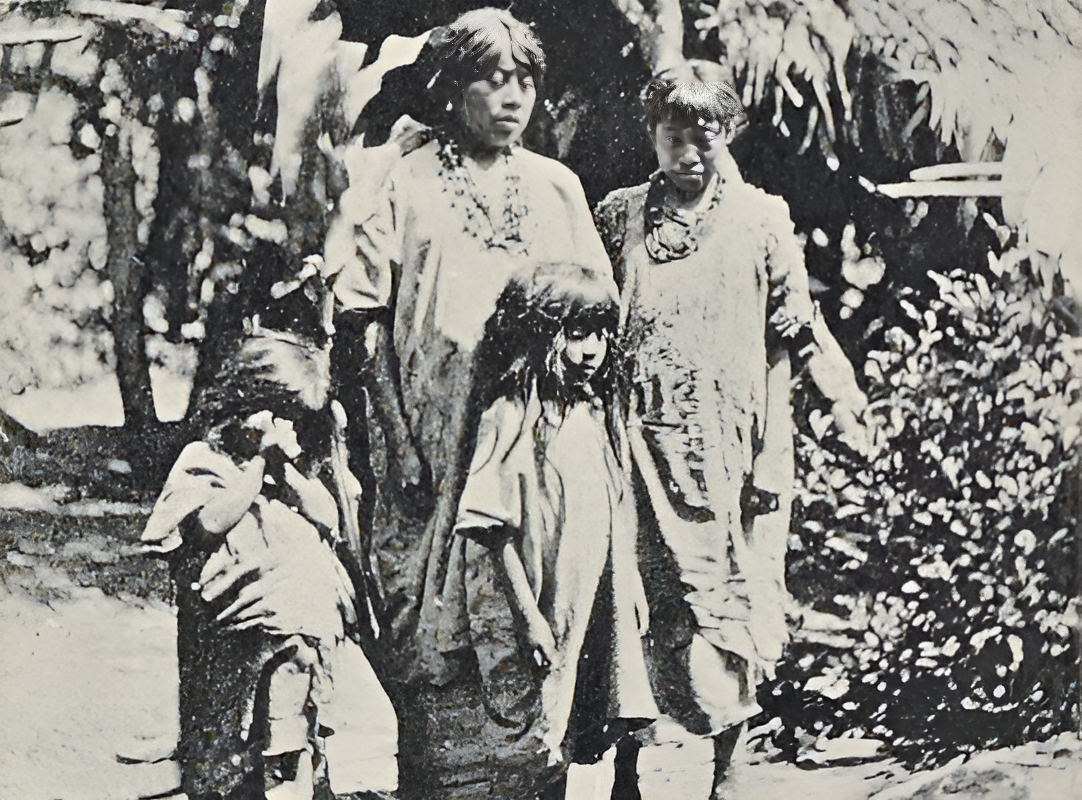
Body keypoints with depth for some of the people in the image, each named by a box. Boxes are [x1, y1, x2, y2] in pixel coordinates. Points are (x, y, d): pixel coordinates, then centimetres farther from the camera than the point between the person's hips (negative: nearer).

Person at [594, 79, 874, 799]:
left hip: (735, 441, 0)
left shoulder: (762, 218, 6)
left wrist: (843, 396, -7)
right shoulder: (619, 215, 10)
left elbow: (799, 325, 5)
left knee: (735, 601, 2)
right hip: (646, 440, 1)